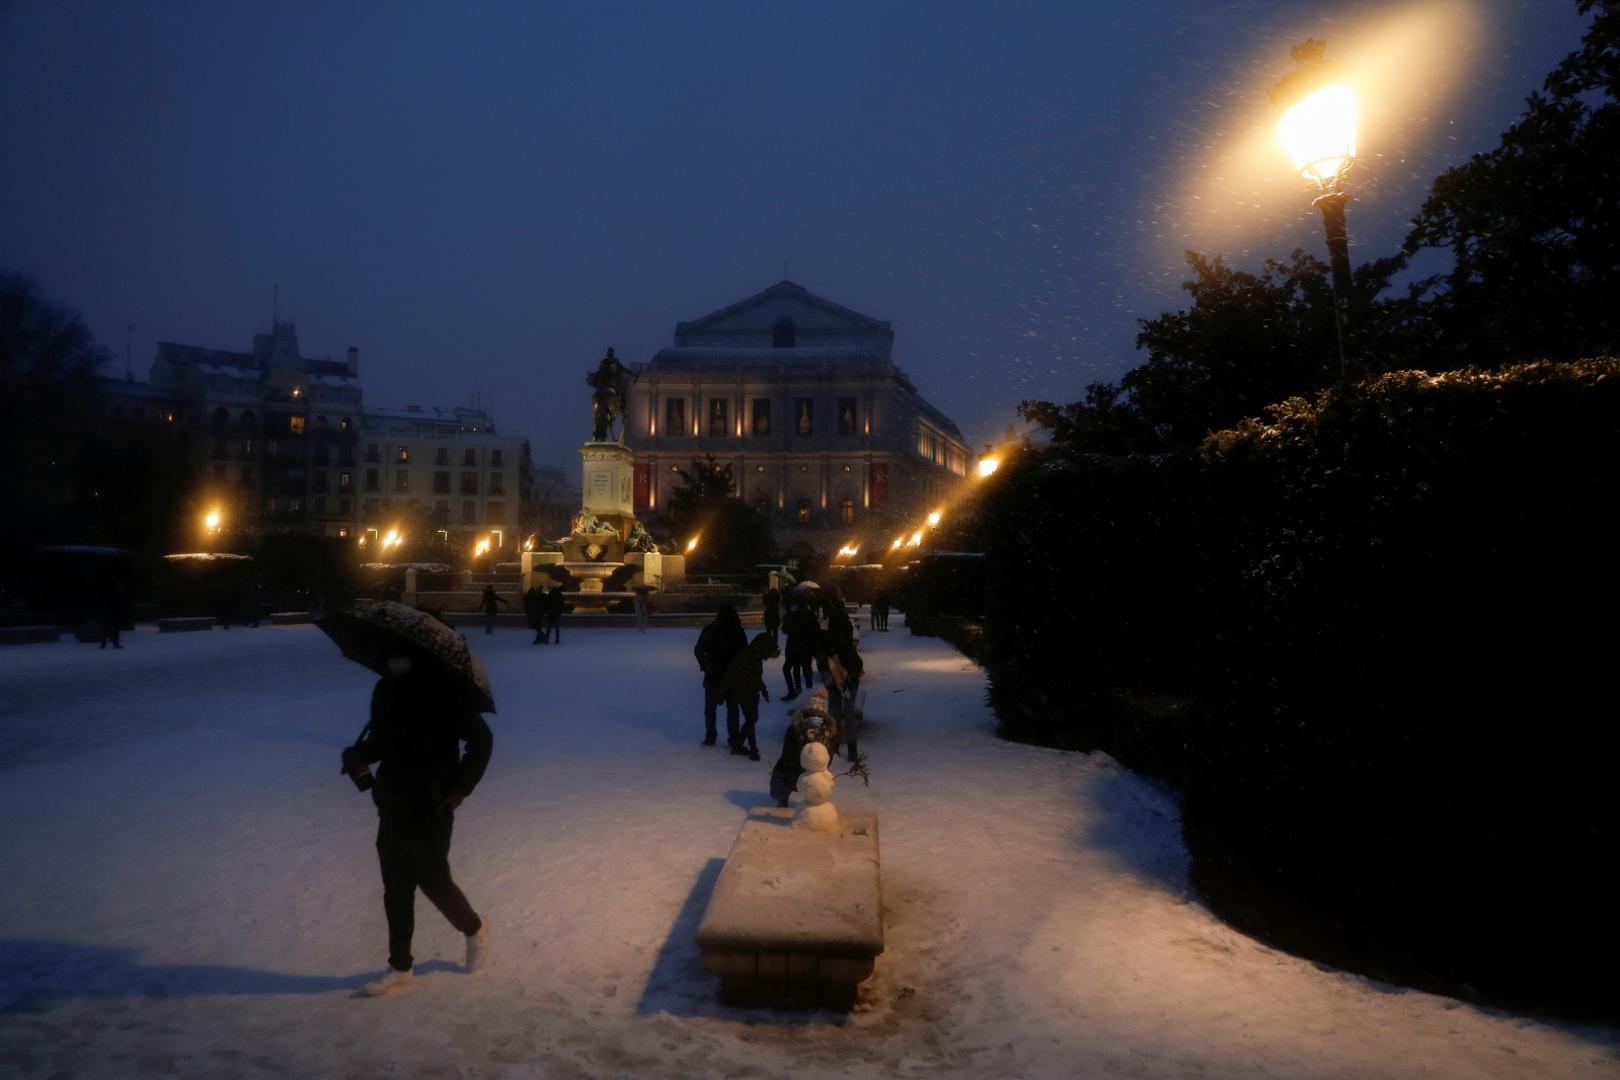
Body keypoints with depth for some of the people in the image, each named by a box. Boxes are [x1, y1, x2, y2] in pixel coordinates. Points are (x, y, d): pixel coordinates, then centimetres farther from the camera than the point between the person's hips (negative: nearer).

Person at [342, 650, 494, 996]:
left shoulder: (442, 689, -17)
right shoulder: (385, 688, 4)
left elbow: (482, 739, -13)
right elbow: (380, 738, 16)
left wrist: (461, 787, -16)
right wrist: (360, 755, -5)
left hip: (431, 808, -6)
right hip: (392, 805, 6)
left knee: (433, 880, 6)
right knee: (395, 888, 12)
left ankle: (475, 930, 33)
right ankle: (400, 967, 25)